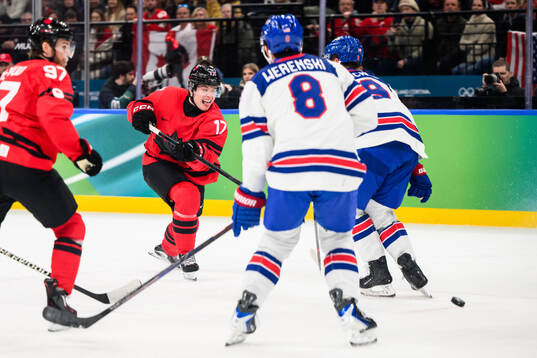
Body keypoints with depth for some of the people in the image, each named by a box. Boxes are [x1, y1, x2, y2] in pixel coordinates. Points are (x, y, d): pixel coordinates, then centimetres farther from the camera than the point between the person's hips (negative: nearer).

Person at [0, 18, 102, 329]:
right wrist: (81, 152, -15)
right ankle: (57, 297, -2)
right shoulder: (51, 73, -1)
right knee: (72, 228, 8)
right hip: (26, 166, -7)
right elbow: (54, 117, -18)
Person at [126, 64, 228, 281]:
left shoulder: (216, 120, -13)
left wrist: (194, 152, -48)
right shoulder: (169, 97, -12)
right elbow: (136, 107, 1)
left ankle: (167, 248, 40)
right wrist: (141, 113, -23)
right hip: (158, 163, -3)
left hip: (189, 170, 3)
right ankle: (186, 255, -13)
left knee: (190, 213, 6)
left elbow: (210, 155, -26)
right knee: (187, 198, -27)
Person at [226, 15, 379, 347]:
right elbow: (366, 115, 16)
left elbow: (255, 145, 8)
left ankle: (245, 313, 9)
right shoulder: (331, 68, 20)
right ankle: (349, 311, 0)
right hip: (340, 166, 1)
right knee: (337, 241, 19)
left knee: (276, 242, 17)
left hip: (290, 168, -1)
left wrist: (249, 197, 13)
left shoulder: (258, 84, 15)